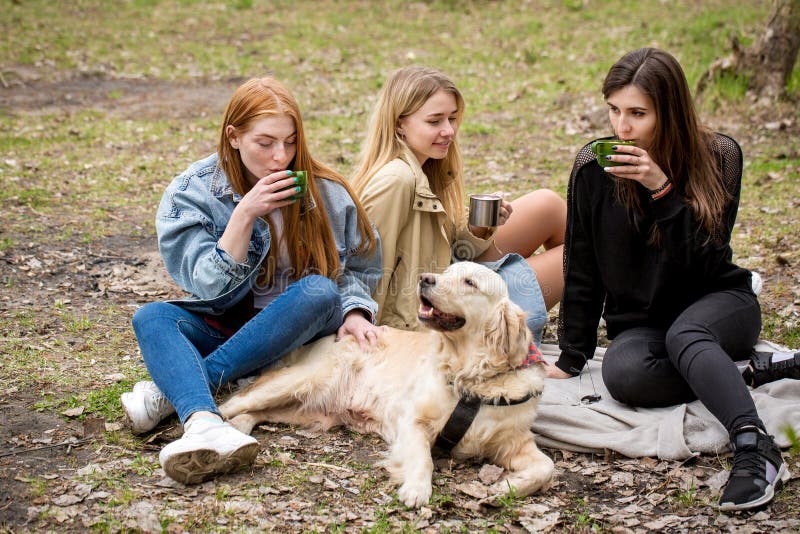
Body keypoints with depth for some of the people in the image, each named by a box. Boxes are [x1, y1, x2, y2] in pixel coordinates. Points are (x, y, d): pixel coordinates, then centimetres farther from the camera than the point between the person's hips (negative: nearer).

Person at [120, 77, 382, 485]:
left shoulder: (323, 191, -5)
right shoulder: (190, 192, -8)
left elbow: (358, 267, 6)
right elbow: (211, 286, -14)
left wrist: (352, 311, -15)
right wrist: (245, 215, -25)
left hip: (295, 329, 0)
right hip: (221, 326, 0)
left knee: (320, 291, -31)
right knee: (150, 317, -27)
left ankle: (172, 388, -31)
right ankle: (204, 425, -58)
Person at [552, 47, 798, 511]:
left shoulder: (719, 157, -11)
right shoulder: (594, 168, -8)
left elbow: (705, 262, -18)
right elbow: (582, 271, 0)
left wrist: (662, 191, -29)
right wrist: (572, 359, 0)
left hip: (718, 303, -1)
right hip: (640, 322, 2)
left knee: (683, 335, -38)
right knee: (623, 373, -34)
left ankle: (755, 447, -48)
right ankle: (752, 373, -19)